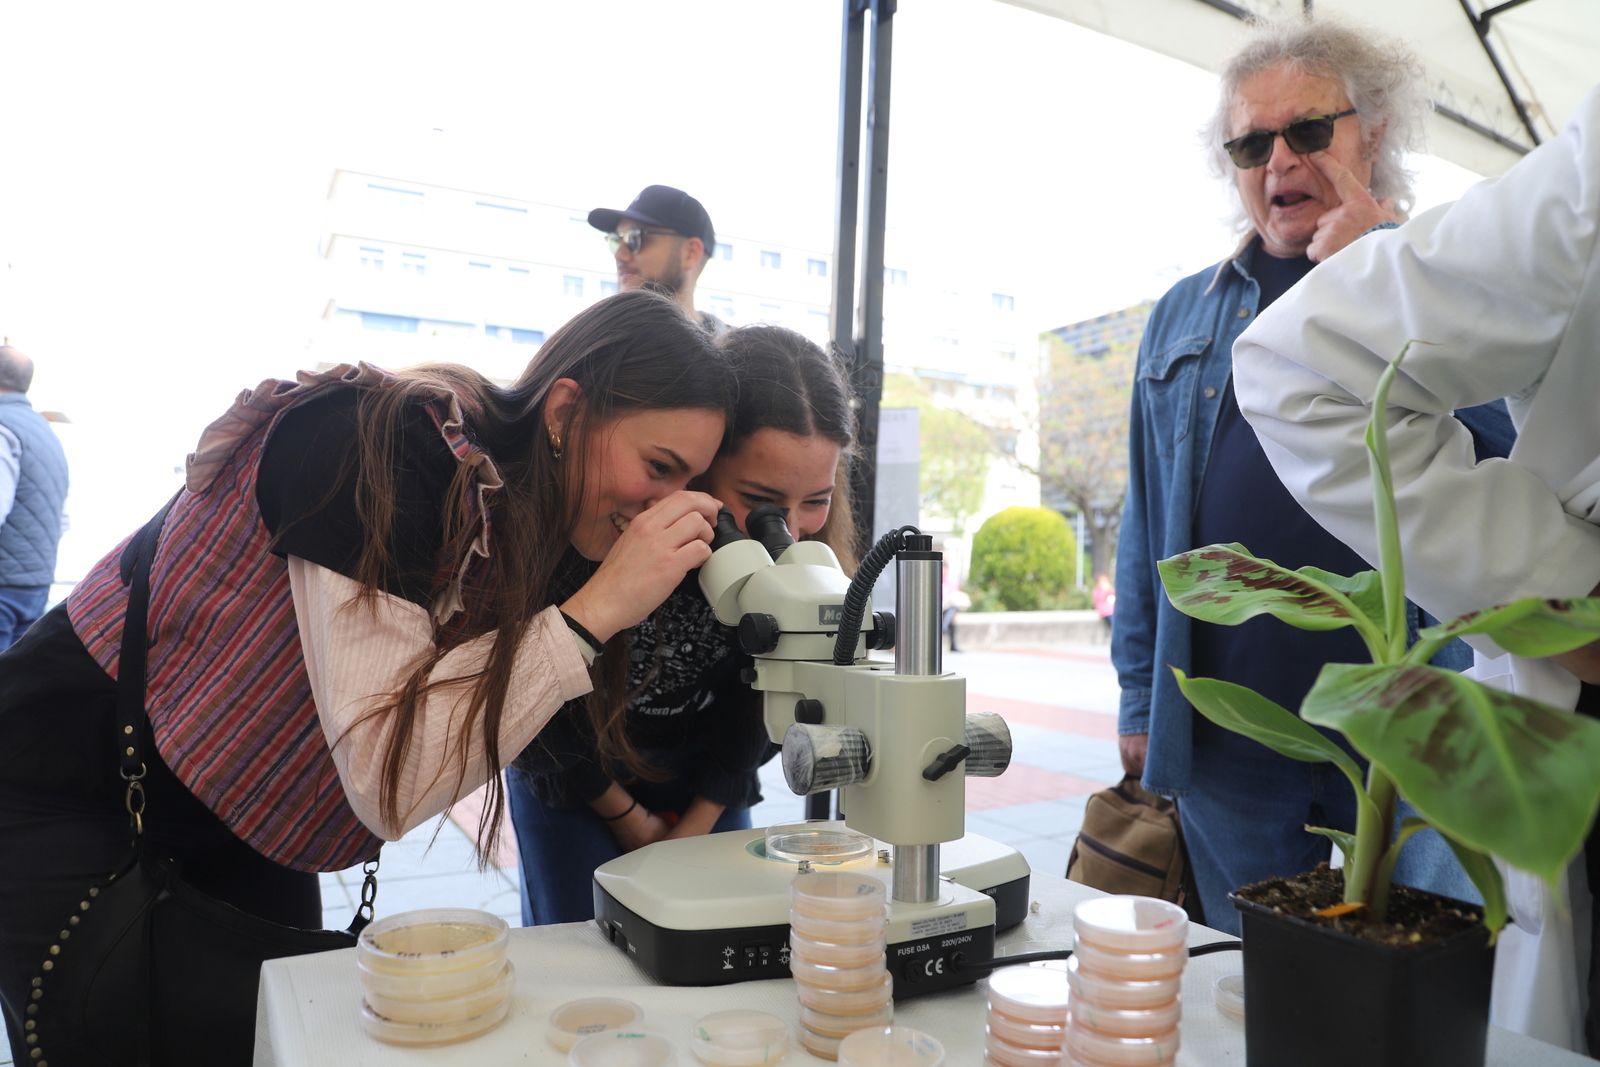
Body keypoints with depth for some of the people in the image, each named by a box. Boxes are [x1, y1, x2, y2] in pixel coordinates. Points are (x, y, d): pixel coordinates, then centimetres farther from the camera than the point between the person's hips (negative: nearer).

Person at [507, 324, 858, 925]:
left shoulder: (815, 556, -24)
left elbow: (758, 702, -8)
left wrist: (692, 831, -7)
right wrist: (625, 817, -6)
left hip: (705, 767, 3)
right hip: (572, 761, -2)